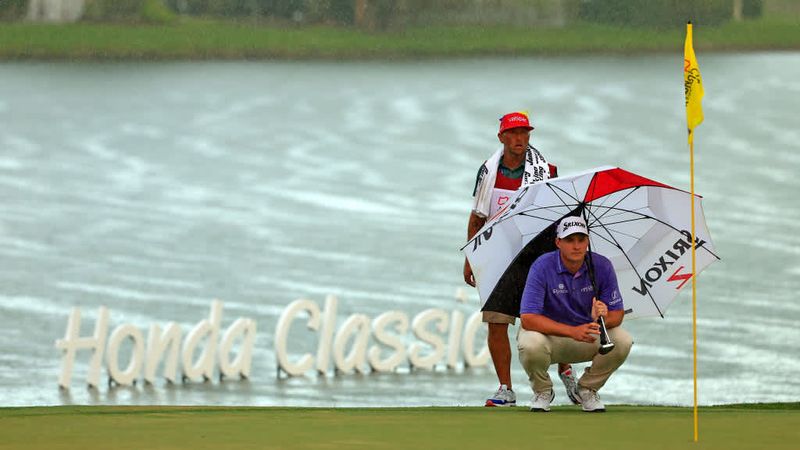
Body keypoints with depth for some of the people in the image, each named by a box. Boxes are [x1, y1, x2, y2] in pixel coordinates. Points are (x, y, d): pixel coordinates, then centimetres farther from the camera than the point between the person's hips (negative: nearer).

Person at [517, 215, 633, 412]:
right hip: (550, 333, -3)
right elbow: (528, 318, -28)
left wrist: (603, 318, -35)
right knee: (531, 344, -37)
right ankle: (542, 390, -1)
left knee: (622, 341, -25)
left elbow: (617, 312, -8)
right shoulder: (542, 267, -20)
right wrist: (573, 331, -39)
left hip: (589, 338, 3)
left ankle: (588, 388, 4)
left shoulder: (602, 266, -10)